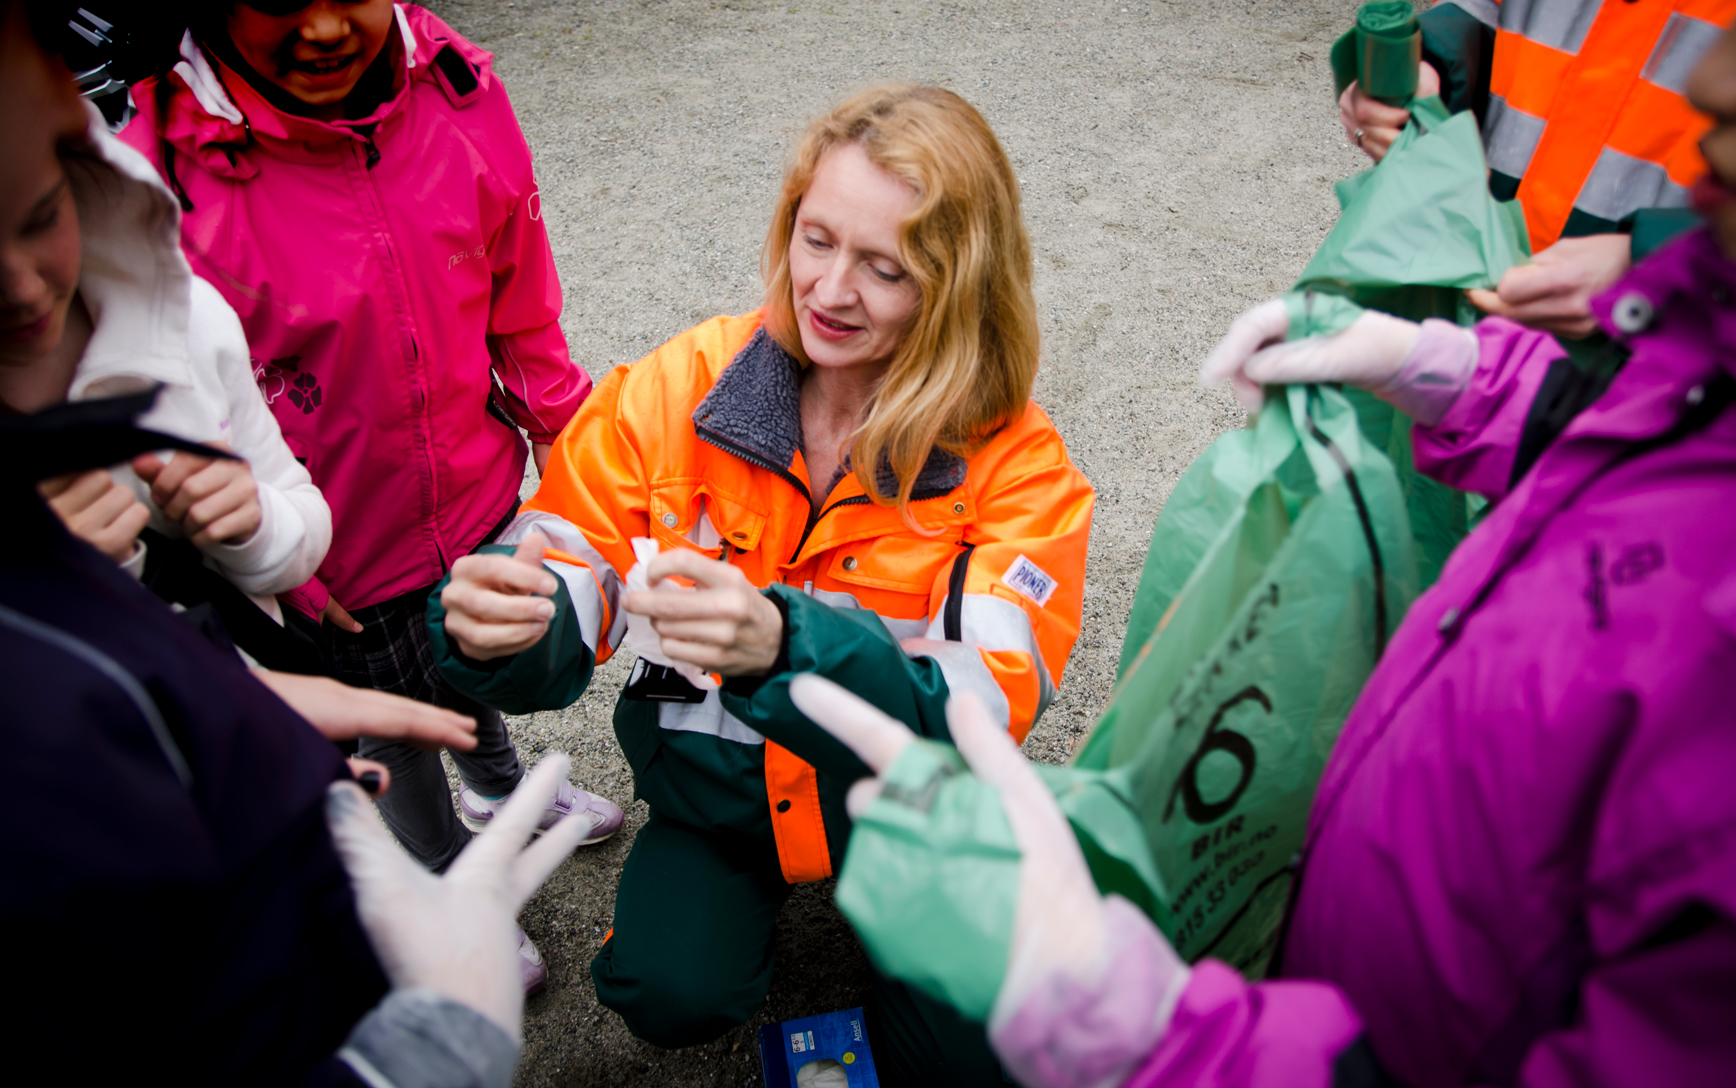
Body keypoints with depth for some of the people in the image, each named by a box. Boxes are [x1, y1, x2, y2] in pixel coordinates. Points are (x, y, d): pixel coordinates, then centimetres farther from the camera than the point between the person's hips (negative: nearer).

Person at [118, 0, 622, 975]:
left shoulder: (454, 82, -14)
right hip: (332, 562, -4)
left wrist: (561, 424, 9)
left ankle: (500, 787, 67)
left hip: (481, 498, 4)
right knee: (392, 735, 22)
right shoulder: (156, 164, -28)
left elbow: (519, 288, 1)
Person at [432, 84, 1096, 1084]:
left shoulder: (1014, 460, -18)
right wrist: (504, 625, -36)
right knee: (674, 995, -16)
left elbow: (979, 716, -28)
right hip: (715, 781, 1)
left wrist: (785, 645, -47)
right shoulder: (681, 387, -13)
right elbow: (567, 580, -10)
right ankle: (750, 887, 19)